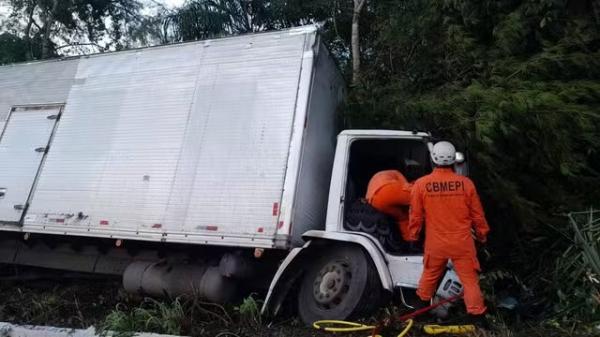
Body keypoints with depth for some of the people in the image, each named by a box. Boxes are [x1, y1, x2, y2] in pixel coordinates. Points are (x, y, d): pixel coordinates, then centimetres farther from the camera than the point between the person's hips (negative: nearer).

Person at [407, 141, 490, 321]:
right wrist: (482, 234, 16)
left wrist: (412, 236, 11)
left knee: (430, 275, 21)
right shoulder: (465, 183, -10)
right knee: (470, 279, 12)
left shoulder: (421, 184, -12)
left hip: (435, 242, 1)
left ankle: (422, 303, 40)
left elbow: (415, 215, -4)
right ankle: (477, 315, 18)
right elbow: (477, 214, 0)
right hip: (462, 242, -1)